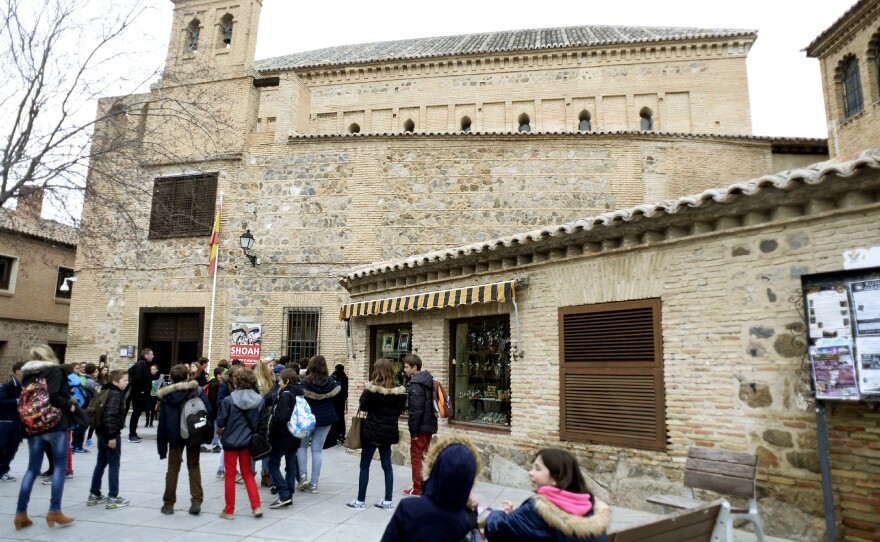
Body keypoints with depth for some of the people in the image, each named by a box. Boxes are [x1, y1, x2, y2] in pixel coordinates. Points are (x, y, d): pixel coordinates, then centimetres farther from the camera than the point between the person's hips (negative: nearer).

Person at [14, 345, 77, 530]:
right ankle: (54, 512, -2)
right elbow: (54, 396, -18)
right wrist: (69, 407, -4)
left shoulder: (26, 374, 12)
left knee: (32, 468, 13)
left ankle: (20, 513, 12)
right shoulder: (54, 370, -6)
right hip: (55, 424, -6)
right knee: (60, 465, 1)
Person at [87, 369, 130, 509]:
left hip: (103, 433, 10)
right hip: (111, 434, -10)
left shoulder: (109, 392, 14)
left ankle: (94, 495, 26)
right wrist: (112, 436, -25)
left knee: (101, 463, 17)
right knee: (114, 465, -3)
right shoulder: (115, 394, -18)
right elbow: (110, 416, -26)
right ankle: (112, 498, 1)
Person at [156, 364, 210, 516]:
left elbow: (162, 422, 2)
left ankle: (168, 504, 19)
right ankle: (196, 501, 5)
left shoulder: (165, 395, 0)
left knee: (173, 469, 13)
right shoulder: (197, 390, -4)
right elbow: (208, 412, -8)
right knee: (194, 466, 12)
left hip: (174, 436, 0)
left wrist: (162, 445, 6)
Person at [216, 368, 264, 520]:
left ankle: (229, 511, 17)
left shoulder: (229, 400, -16)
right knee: (247, 473, 16)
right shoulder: (259, 400, -8)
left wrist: (220, 431, 14)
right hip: (247, 441, 3)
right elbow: (260, 422, 0)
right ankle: (256, 506, 10)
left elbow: (221, 422, -7)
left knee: (230, 475, 10)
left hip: (230, 440, -3)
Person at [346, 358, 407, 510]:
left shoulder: (372, 388, -14)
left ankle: (361, 501, 12)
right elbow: (400, 410, 6)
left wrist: (366, 390, 8)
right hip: (389, 431, 4)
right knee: (387, 466, 11)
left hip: (372, 430, -4)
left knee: (365, 465, 6)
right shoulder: (399, 390, -2)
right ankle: (388, 501, 14)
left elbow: (363, 406, -4)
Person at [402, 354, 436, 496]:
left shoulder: (416, 384, -18)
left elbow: (416, 411, -23)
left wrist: (413, 431, -17)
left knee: (416, 456, 3)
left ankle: (417, 489, 10)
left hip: (421, 427, -9)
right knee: (425, 455, 18)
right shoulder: (428, 380, 10)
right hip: (429, 425, 9)